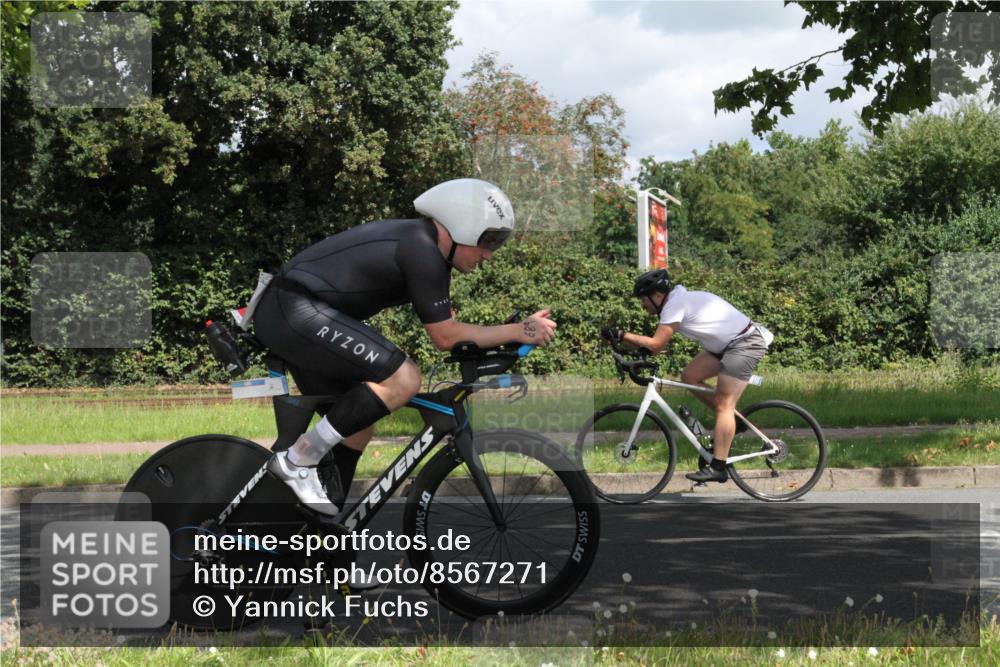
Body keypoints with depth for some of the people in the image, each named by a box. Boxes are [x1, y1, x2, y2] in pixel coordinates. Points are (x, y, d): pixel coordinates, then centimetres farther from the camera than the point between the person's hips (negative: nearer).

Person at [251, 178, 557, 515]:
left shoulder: (415, 240, 16)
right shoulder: (423, 252, -14)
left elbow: (446, 325, 21)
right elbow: (445, 336, -12)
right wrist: (519, 331, -8)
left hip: (280, 315, 11)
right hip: (297, 312, -11)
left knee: (358, 423, 15)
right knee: (403, 379, -20)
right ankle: (297, 461, -11)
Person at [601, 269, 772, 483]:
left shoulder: (675, 304, -18)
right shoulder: (679, 299, 11)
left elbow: (656, 344, -24)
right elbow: (658, 343, 9)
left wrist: (620, 335, -20)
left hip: (745, 343, -10)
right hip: (729, 343, 10)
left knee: (723, 404, -13)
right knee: (689, 376, 5)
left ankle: (717, 468, -15)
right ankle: (731, 421, 15)